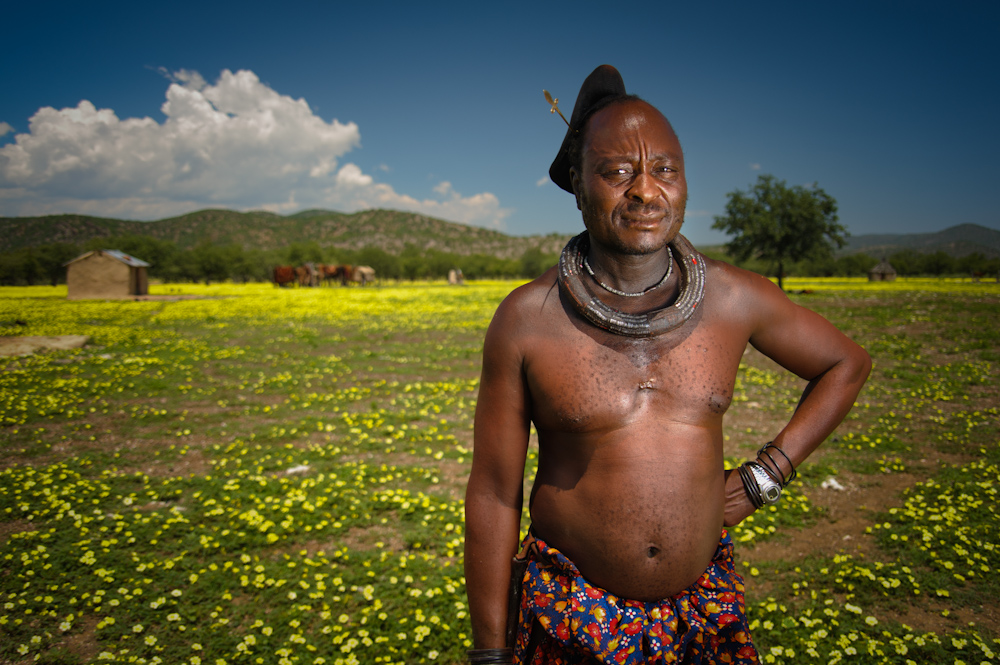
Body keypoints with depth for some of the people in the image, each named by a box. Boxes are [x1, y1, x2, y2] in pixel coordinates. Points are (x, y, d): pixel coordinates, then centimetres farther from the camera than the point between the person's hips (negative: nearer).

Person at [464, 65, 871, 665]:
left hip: (705, 610, 2)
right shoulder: (526, 320, -13)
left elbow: (848, 364, 11)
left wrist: (761, 479, 1)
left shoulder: (734, 298, -7)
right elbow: (493, 496, -7)